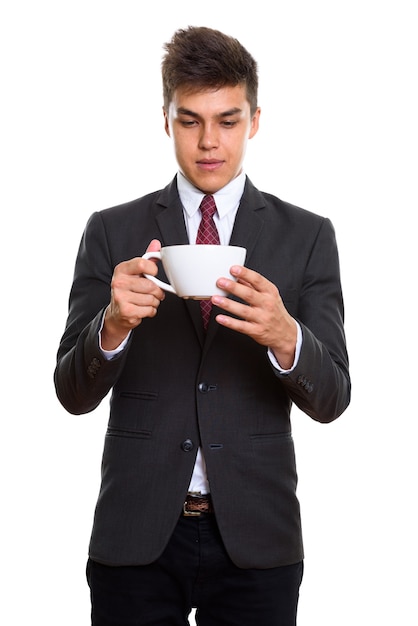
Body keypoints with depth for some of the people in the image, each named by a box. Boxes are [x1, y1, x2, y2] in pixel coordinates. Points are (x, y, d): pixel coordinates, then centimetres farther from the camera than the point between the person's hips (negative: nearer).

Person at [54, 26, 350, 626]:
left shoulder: (307, 235, 2)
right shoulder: (112, 232, 3)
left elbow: (331, 399, -4)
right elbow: (74, 393, -1)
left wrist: (284, 335, -24)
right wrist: (114, 323, -21)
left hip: (255, 537, 0)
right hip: (136, 533, 0)